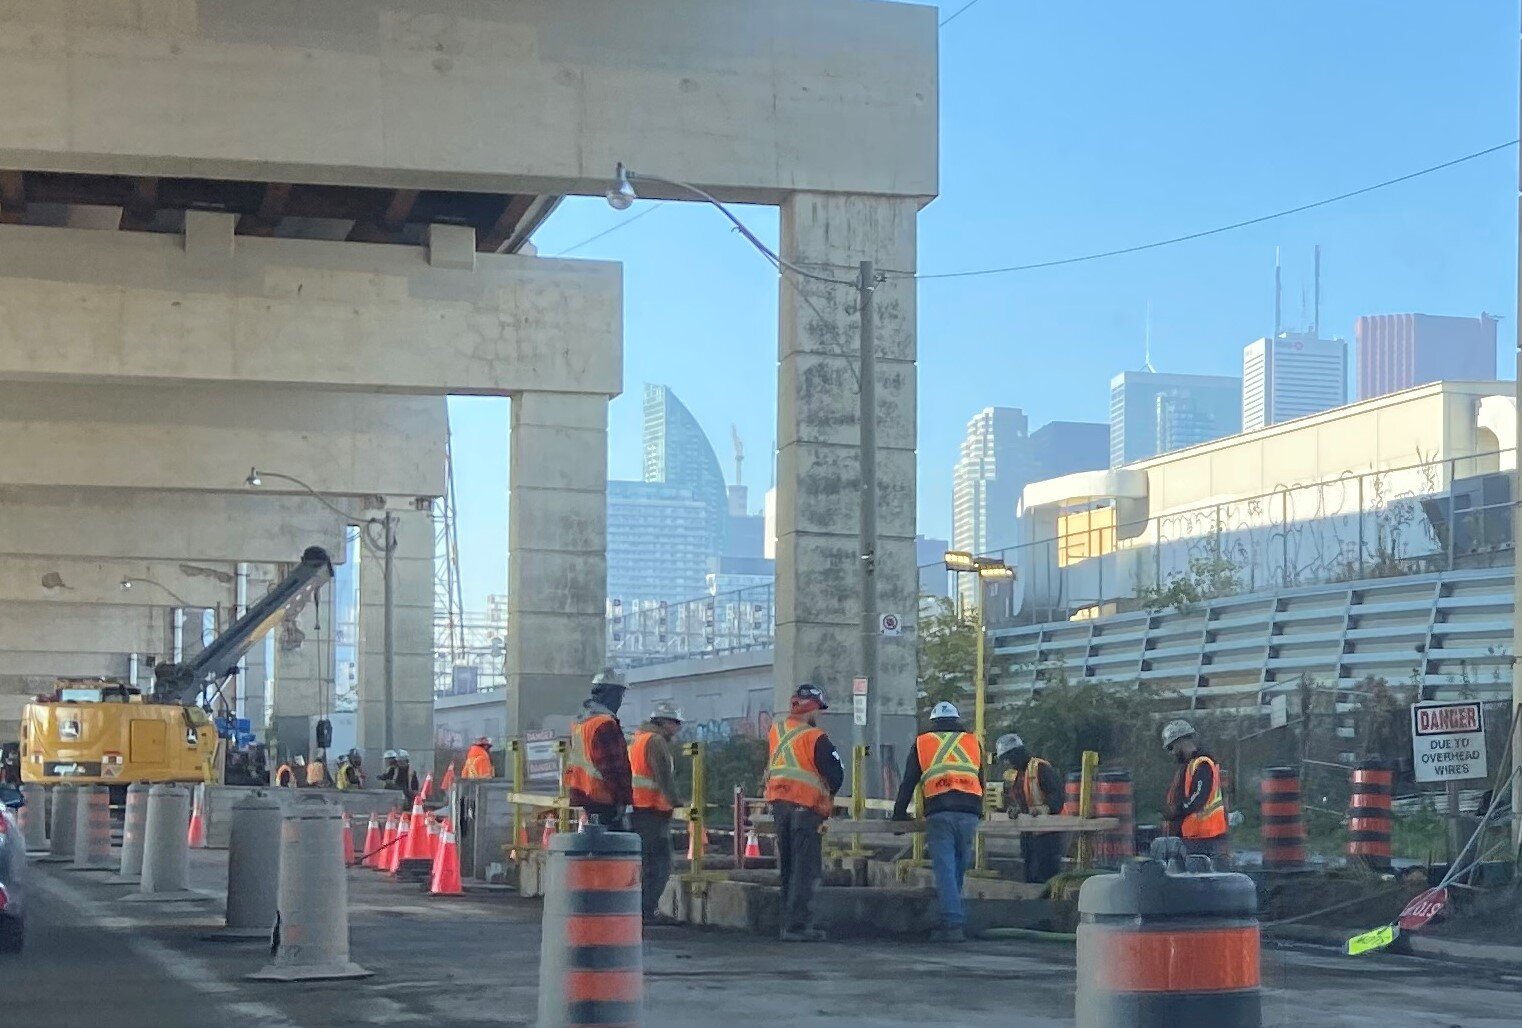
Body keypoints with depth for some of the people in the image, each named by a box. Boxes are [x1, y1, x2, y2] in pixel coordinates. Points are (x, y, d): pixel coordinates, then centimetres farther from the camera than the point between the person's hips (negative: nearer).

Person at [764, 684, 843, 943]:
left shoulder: (775, 733, 6)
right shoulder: (815, 738, -13)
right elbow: (836, 774, -12)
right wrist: (827, 796, 5)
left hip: (779, 805, 7)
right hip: (806, 807, -7)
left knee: (787, 867, 15)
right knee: (806, 869, -4)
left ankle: (789, 922, 19)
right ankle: (798, 926, -8)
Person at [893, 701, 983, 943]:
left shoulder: (922, 743, 15)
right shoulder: (973, 742, 20)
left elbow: (908, 783, 17)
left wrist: (899, 813, 28)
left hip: (939, 814, -2)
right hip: (969, 814, 2)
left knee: (944, 868, -5)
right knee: (959, 868, 13)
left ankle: (953, 924, -14)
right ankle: (957, 920, 16)